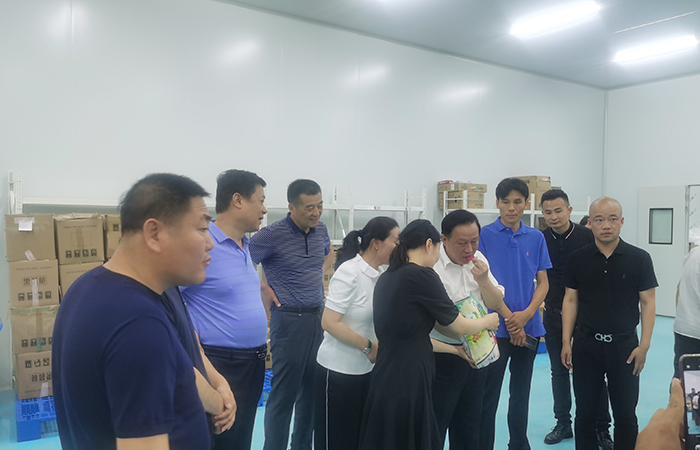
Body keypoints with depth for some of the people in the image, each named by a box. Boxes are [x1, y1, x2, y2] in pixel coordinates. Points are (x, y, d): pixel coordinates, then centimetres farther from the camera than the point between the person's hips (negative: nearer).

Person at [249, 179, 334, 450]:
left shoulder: (321, 230, 5)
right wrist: (264, 289, -11)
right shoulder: (272, 235, -15)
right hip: (289, 318, -6)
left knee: (312, 389, 15)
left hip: (319, 315, 7)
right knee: (284, 393, 1)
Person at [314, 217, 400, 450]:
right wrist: (368, 347, -19)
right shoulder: (349, 273, -18)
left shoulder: (382, 274, 1)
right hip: (339, 369, -7)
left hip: (366, 368, 7)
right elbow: (329, 322, -22)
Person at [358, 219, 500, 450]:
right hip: (406, 383, -8)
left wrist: (454, 349, 24)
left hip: (386, 380, 8)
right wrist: (488, 321, 18)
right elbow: (460, 327, -3)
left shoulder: (387, 278, 10)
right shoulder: (421, 275, -13)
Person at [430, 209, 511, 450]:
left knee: (469, 427, 21)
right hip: (443, 357, -7)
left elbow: (495, 303, 5)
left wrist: (483, 280, -14)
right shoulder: (431, 266, -20)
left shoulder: (478, 259, 3)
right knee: (435, 430, 5)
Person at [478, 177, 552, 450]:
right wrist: (509, 318, -12)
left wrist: (526, 314, -12)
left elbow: (543, 282, 5)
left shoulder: (536, 238, 5)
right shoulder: (485, 235, -5)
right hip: (495, 328, -3)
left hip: (529, 328, 3)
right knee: (488, 396, 4)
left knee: (521, 395, 16)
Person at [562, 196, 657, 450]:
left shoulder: (639, 258, -5)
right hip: (586, 344, 1)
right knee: (585, 411, 11)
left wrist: (644, 345, -7)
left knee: (625, 413, 10)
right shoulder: (578, 259, -1)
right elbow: (570, 300, 2)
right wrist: (565, 342, -2)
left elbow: (647, 302, -2)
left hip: (624, 345, -1)